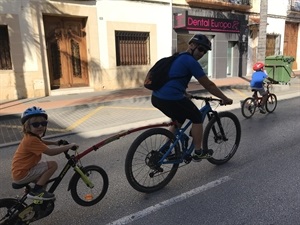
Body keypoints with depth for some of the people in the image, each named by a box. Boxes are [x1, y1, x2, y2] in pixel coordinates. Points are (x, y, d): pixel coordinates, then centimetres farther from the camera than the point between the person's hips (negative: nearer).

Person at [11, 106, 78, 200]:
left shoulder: (30, 137, 5)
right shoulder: (31, 140, -28)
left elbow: (41, 142, 28)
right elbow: (51, 152, -31)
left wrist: (55, 142, 15)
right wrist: (69, 146, -23)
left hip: (20, 171, 10)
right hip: (22, 174, -10)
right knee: (53, 164, -18)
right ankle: (35, 191, -10)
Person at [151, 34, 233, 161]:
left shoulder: (178, 58, 22)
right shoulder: (190, 61, -6)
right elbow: (208, 85, -3)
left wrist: (185, 94, 43)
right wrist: (224, 98, 8)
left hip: (157, 97, 9)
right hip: (171, 99, -9)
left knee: (178, 120, 28)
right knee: (197, 118, 10)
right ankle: (198, 152, 19)